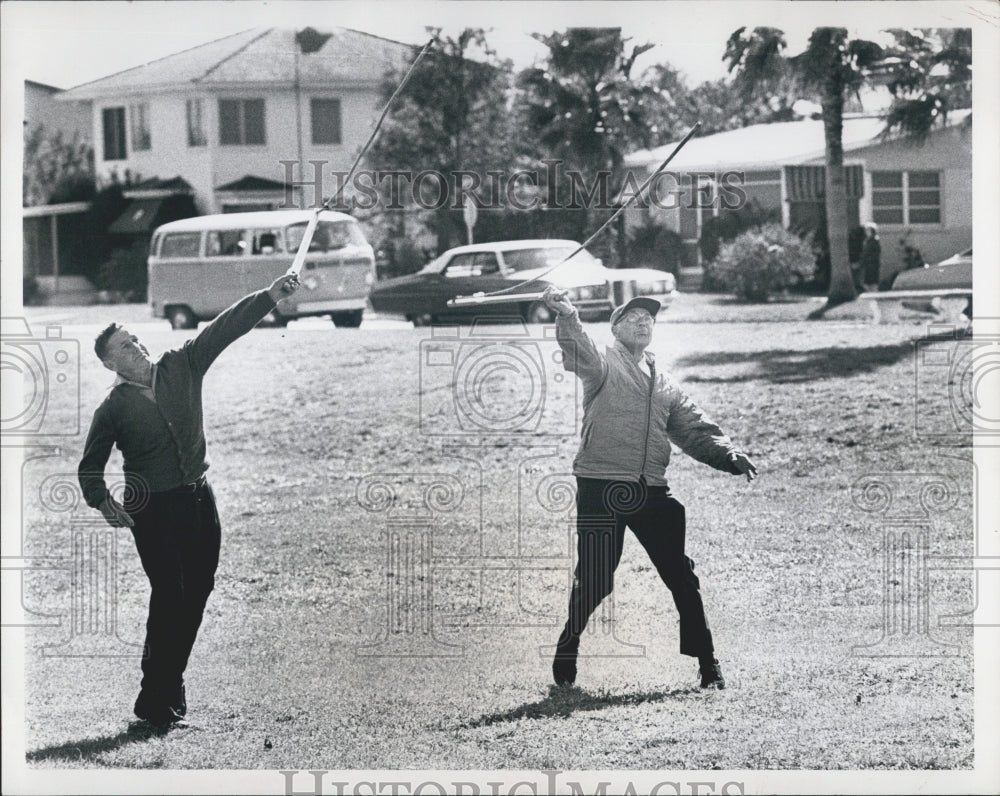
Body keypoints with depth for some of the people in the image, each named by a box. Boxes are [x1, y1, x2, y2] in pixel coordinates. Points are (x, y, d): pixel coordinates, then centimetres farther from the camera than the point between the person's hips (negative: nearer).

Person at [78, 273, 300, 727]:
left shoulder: (182, 368, 4)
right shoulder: (114, 409, -3)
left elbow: (226, 328, -4)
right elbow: (90, 467, 6)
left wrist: (271, 297, -15)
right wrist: (103, 503, -11)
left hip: (198, 501, 5)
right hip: (152, 509, -5)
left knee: (197, 590, 6)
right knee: (168, 593, -12)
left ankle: (169, 680, 21)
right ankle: (154, 698, -6)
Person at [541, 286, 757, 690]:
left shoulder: (663, 384, 21)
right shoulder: (603, 364, 3)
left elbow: (693, 428, 19)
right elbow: (579, 355, -19)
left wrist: (728, 455, 1)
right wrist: (567, 317, -40)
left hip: (652, 491, 5)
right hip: (601, 488, -5)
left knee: (682, 577, 6)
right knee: (594, 580, -5)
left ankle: (707, 664, 15)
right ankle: (565, 663, 13)